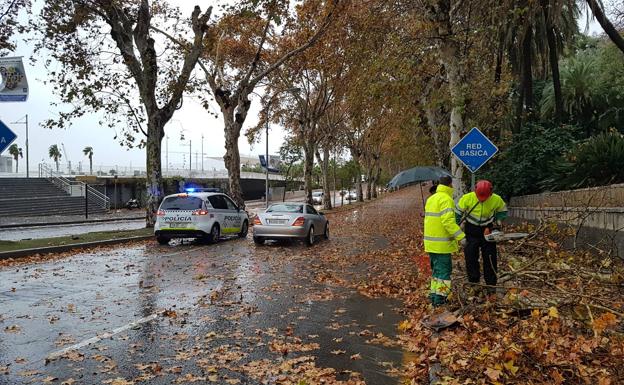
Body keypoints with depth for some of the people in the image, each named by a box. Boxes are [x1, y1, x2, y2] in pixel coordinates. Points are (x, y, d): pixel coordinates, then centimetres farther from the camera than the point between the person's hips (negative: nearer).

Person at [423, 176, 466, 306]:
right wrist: (460, 236, -24)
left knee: (436, 268, 18)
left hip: (430, 241, 8)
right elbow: (448, 221, -24)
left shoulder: (431, 199, 14)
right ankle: (439, 298, -1)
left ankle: (434, 293, 22)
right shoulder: (446, 199, -14)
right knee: (444, 270, -1)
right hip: (441, 244, -8)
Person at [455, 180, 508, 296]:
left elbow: (503, 212, 5)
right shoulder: (467, 198, -22)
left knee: (490, 258, 2)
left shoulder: (497, 200, -17)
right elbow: (457, 214, -10)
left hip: (488, 230, 1)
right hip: (471, 231, -1)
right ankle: (474, 282, 12)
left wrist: (496, 226, -8)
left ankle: (491, 285, 12)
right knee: (470, 257, -1)